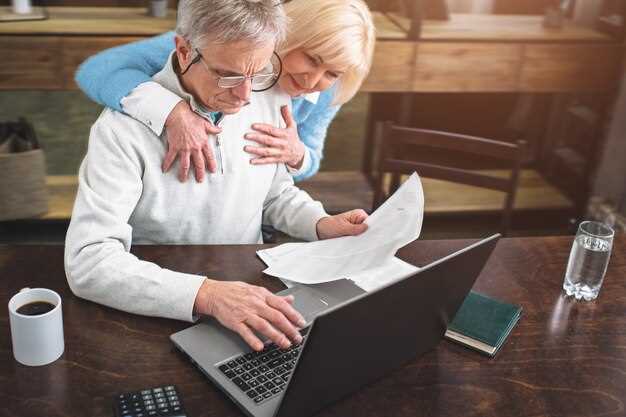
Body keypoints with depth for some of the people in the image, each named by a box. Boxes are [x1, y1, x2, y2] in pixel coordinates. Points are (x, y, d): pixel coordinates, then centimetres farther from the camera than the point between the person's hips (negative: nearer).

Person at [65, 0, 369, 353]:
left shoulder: (270, 99, -3)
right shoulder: (125, 128, -20)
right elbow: (87, 262, -26)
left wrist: (322, 225, -6)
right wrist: (207, 295, -36)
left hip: (253, 292, 5)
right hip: (163, 316, -4)